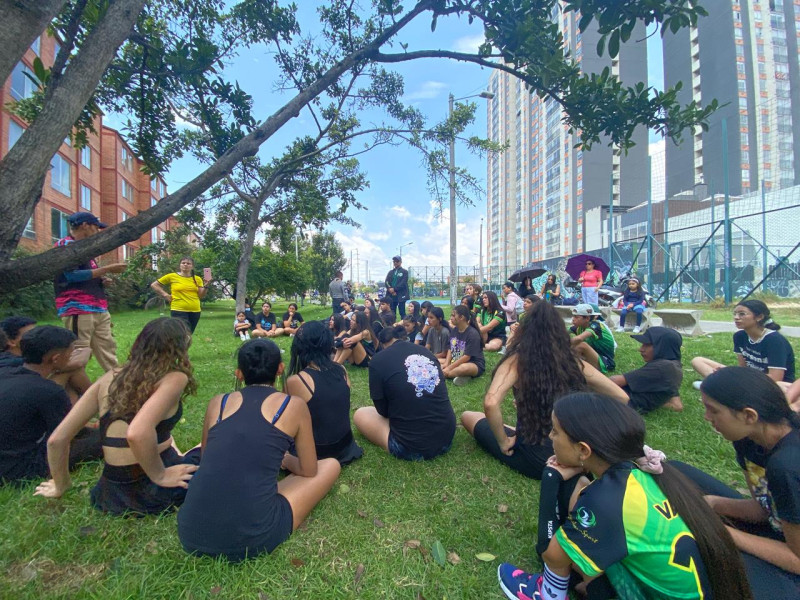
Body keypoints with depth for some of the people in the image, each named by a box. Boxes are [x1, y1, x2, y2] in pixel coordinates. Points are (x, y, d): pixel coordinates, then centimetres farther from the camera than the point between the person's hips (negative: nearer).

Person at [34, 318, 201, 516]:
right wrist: (160, 476, -18)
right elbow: (137, 434, -34)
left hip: (112, 495, 6)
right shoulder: (175, 378, -17)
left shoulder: (111, 377, 2)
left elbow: (56, 439, 5)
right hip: (155, 493, -5)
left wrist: (61, 487, 21)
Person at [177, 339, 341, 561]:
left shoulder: (218, 402, 6)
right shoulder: (294, 405, -3)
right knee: (331, 465, 15)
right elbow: (309, 471, 8)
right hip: (249, 540, -5)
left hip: (191, 534, 5)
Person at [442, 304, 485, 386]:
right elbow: (450, 349, 7)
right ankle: (460, 375, -16)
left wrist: (449, 368, -20)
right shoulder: (454, 330, 5)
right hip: (455, 362, 9)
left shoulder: (473, 333, -18)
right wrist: (446, 364, -11)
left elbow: (466, 357, -20)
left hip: (474, 364, -8)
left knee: (464, 368, -42)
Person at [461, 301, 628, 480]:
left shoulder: (517, 361, -16)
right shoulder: (575, 362, -4)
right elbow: (621, 398, 3)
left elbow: (491, 404, -31)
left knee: (468, 416, 13)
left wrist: (503, 442, -14)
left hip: (534, 459, -4)